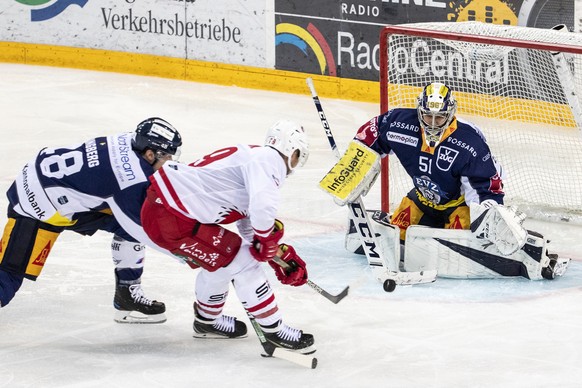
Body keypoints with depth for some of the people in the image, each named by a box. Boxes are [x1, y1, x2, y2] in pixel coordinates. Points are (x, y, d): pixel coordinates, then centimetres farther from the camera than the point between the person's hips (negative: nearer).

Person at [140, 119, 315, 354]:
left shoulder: (254, 157, 21)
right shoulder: (268, 160, -10)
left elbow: (249, 226, 29)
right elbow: (263, 207, -28)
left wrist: (284, 255, 23)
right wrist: (267, 242, -9)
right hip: (171, 220, -10)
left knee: (219, 261, 26)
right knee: (240, 262, -4)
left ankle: (207, 321, 44)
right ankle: (275, 331, 4)